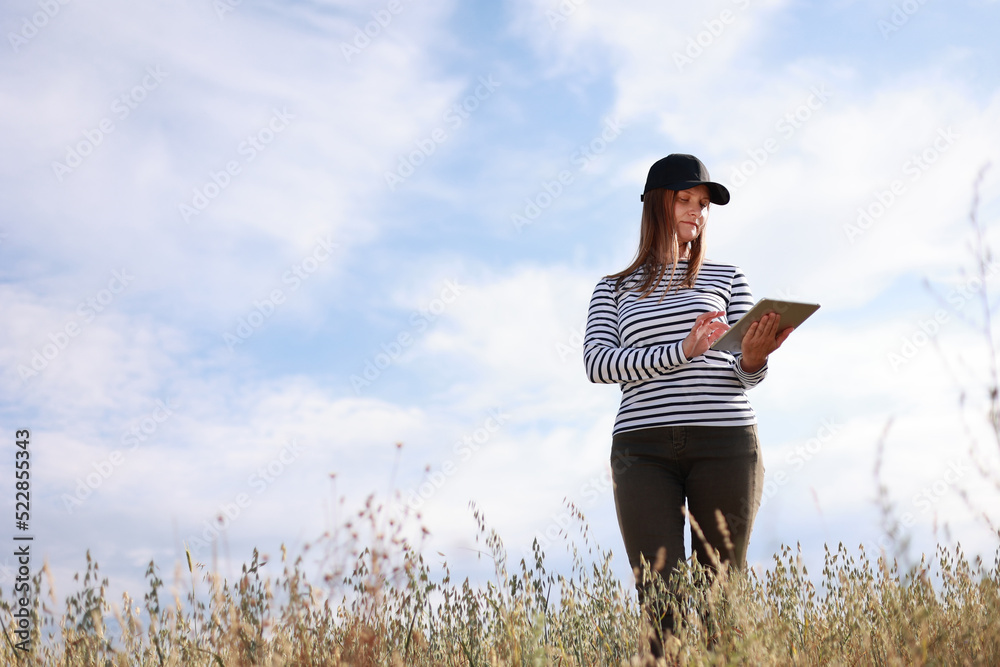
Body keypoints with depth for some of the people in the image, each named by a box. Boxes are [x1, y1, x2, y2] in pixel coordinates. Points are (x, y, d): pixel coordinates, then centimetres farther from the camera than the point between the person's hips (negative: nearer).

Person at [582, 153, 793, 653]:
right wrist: (681, 353, -13)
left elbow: (746, 376, 9)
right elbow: (598, 363, -1)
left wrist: (753, 358, -16)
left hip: (725, 442, 1)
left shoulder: (726, 279, 18)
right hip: (643, 447, -1)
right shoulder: (614, 289, 17)